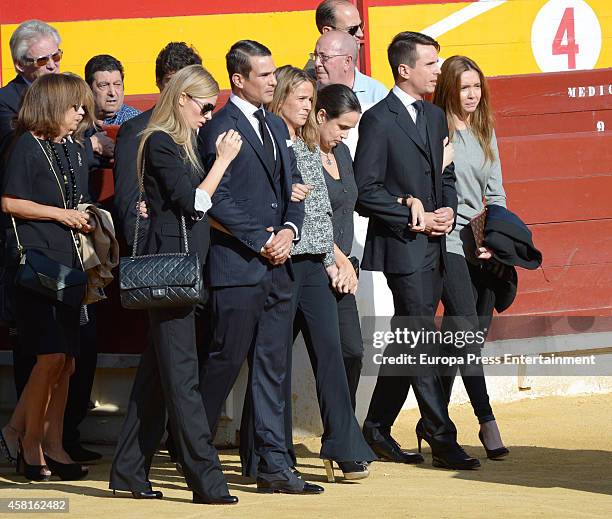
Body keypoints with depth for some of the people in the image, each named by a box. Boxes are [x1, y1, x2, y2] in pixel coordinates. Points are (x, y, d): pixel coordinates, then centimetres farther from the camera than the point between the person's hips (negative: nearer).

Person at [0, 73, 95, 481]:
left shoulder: (76, 149, 17)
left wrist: (86, 220, 8)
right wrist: (60, 214, -12)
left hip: (70, 263, 7)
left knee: (66, 359, 6)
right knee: (51, 356, -11)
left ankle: (52, 444, 12)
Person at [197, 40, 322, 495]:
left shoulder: (277, 126, 17)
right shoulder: (220, 129, -8)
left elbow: (293, 186, 17)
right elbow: (218, 201, -14)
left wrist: (290, 230, -1)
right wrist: (262, 241, -13)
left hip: (278, 266, 7)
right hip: (238, 268, -7)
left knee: (273, 368, 7)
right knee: (225, 362, -3)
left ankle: (274, 466, 8)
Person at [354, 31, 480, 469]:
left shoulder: (435, 117, 15)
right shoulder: (378, 120, -10)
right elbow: (367, 192, -13)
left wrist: (448, 210, 2)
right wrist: (416, 218, -15)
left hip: (433, 248, 8)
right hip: (402, 247, -8)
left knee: (407, 346, 12)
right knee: (423, 346, -8)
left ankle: (377, 428, 22)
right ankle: (443, 440, -8)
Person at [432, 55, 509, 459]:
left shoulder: (485, 133, 15)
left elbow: (495, 192, 14)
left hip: (480, 245, 6)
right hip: (446, 241, -6)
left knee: (478, 330, 5)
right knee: (466, 329, -14)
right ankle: (487, 421, -14)